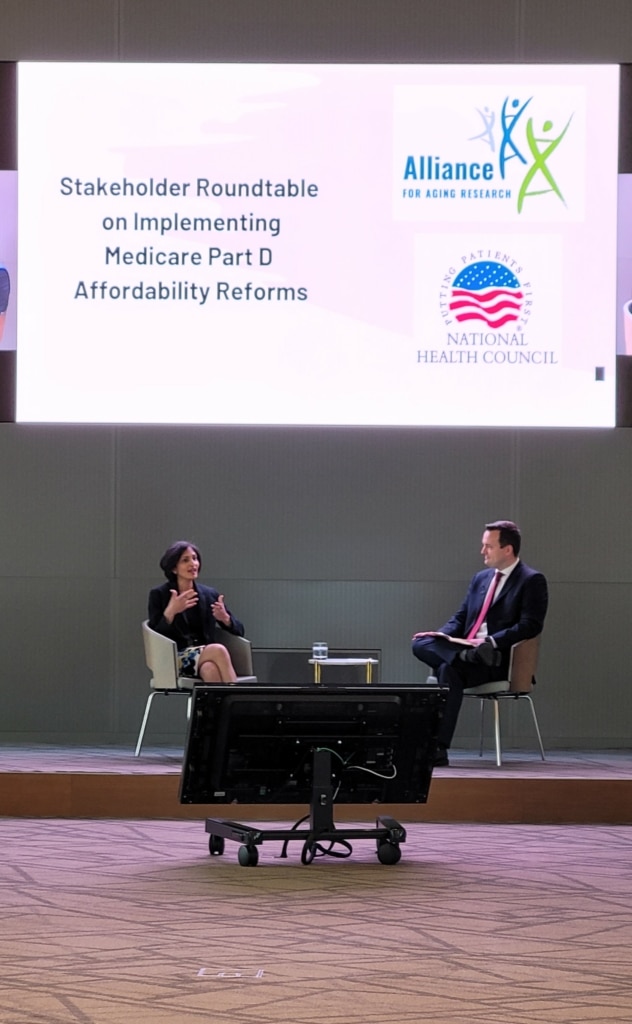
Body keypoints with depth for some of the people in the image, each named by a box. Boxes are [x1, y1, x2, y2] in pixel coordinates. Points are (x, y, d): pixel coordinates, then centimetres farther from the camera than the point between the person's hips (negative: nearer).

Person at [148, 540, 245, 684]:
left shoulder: (210, 595, 16)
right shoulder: (159, 595, 7)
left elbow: (239, 630, 15)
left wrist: (225, 618, -9)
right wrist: (170, 612, -19)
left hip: (207, 657, 3)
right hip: (175, 660, -3)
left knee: (210, 669, -37)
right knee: (218, 650, -34)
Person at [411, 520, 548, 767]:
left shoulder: (532, 581, -1)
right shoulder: (480, 578, 21)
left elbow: (530, 626, -12)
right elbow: (460, 619, 22)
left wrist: (491, 642, -23)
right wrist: (440, 635, 0)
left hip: (499, 659, -7)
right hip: (464, 649, 7)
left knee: (449, 669, -34)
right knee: (421, 644, -20)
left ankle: (439, 748, -36)